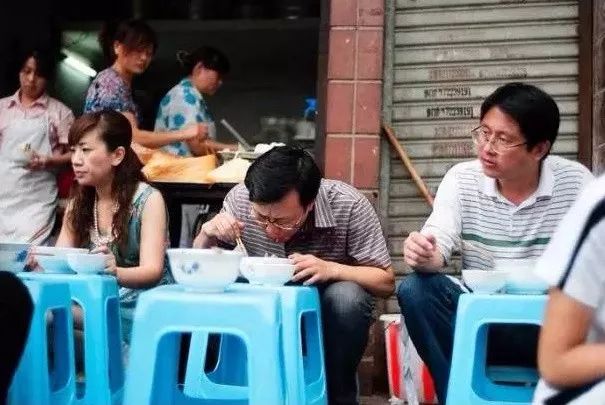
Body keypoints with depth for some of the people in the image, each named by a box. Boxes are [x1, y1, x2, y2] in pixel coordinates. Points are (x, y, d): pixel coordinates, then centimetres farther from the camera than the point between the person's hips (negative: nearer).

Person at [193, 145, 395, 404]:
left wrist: (332, 269, -36)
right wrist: (207, 233, -26)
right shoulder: (240, 198, -19)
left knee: (346, 297, -34)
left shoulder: (349, 206, -26)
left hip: (328, 306, -2)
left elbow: (385, 282, -18)